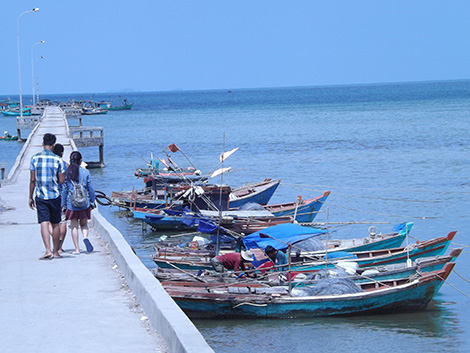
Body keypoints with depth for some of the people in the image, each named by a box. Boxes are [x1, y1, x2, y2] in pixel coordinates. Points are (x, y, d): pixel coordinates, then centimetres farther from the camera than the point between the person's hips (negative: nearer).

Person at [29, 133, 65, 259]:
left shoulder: (35, 158, -1)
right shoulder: (57, 160, -4)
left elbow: (32, 180, 0)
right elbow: (61, 181, -3)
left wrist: (30, 197, 7)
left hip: (40, 196, 0)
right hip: (54, 195, 0)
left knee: (44, 223, -4)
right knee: (55, 224, 11)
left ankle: (48, 250, -20)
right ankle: (55, 252, 18)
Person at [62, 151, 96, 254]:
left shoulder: (66, 173, -3)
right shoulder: (85, 172, -2)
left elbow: (64, 190, -1)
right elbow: (90, 188, 1)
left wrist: (63, 204, 6)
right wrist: (92, 202, 10)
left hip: (71, 204, -1)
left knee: (74, 226, 7)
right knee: (84, 224, 15)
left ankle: (77, 249, 5)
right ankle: (85, 237, -16)